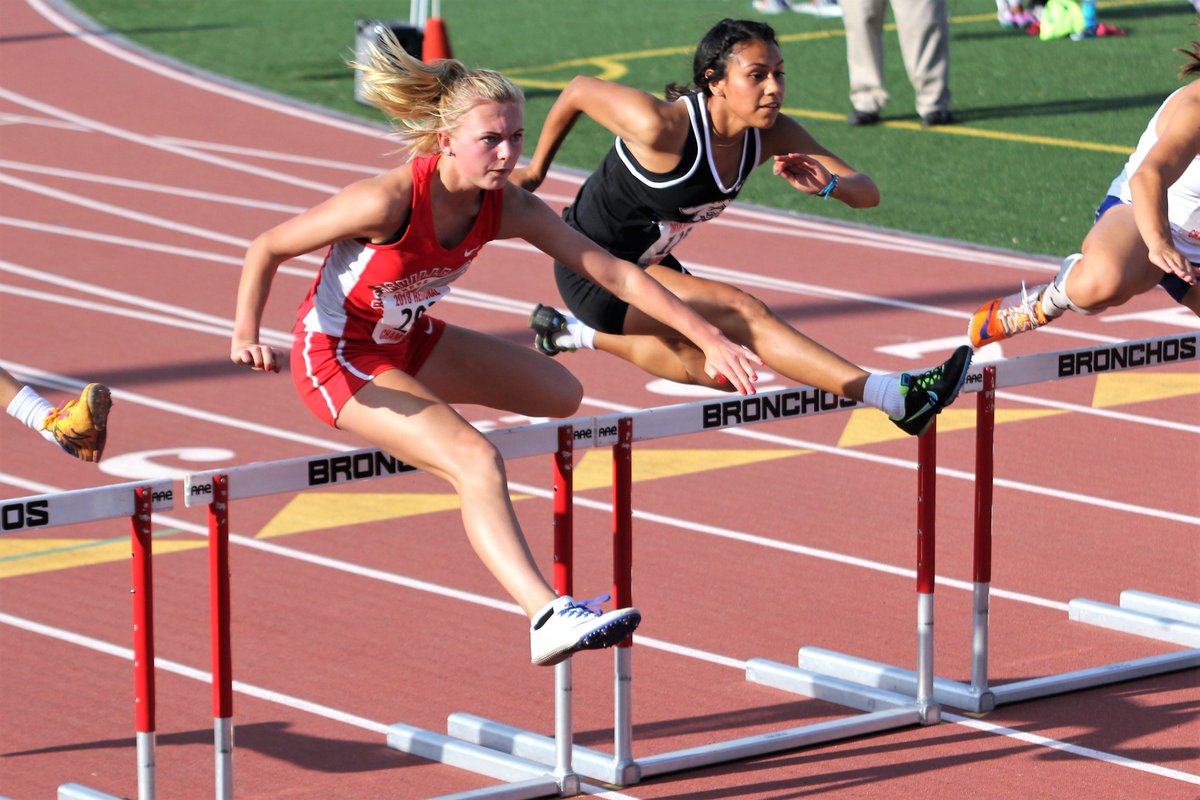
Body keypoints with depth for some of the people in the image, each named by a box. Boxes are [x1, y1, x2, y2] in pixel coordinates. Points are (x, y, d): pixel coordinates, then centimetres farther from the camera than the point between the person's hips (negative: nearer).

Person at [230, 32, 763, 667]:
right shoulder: (388, 202, -31)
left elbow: (614, 272, -12)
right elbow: (266, 249, -20)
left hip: (409, 341, 8)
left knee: (562, 395, 17)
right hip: (338, 355, -8)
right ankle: (547, 617, -37)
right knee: (477, 461, -28)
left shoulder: (507, 208, -14)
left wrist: (709, 340, -16)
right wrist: (246, 338, -31)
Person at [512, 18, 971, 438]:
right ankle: (894, 397, -34)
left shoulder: (772, 135, -12)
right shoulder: (663, 126, -31)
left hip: (649, 264, 8)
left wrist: (828, 185, -35)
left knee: (724, 372, 22)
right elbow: (579, 90, -16)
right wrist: (536, 171, -2)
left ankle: (578, 333, 35)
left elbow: (866, 194, -11)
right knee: (740, 312, -26)